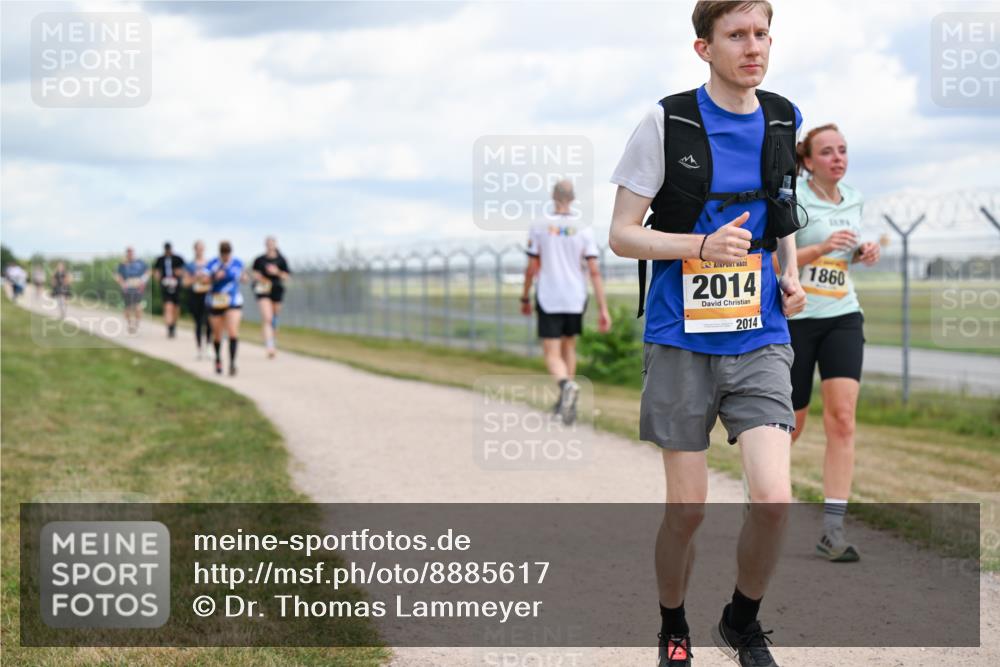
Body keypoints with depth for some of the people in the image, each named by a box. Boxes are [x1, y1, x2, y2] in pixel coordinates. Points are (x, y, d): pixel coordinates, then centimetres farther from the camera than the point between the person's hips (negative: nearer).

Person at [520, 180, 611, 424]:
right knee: (568, 347, 22)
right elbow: (594, 271, -5)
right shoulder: (583, 230, -2)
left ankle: (567, 385, -33)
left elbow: (531, 268, -3)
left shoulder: (539, 227, -4)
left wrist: (525, 298, 12)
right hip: (575, 300, 2)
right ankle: (566, 402, 25)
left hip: (548, 301, -2)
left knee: (552, 355, -3)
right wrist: (603, 309, -4)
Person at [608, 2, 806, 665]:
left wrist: (791, 277, 6)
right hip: (682, 341, -3)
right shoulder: (667, 123, -6)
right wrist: (703, 247, -20)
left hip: (759, 339, 3)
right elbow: (622, 234, -5)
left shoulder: (783, 120, 7)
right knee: (687, 508, 2)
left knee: (774, 498, -12)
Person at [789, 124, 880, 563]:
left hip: (842, 317, 4)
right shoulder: (791, 200, -10)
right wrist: (822, 248, -25)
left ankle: (833, 530, -13)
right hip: (795, 317, -4)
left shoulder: (852, 199, 8)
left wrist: (862, 254, 3)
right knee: (791, 423, 4)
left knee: (842, 417, -12)